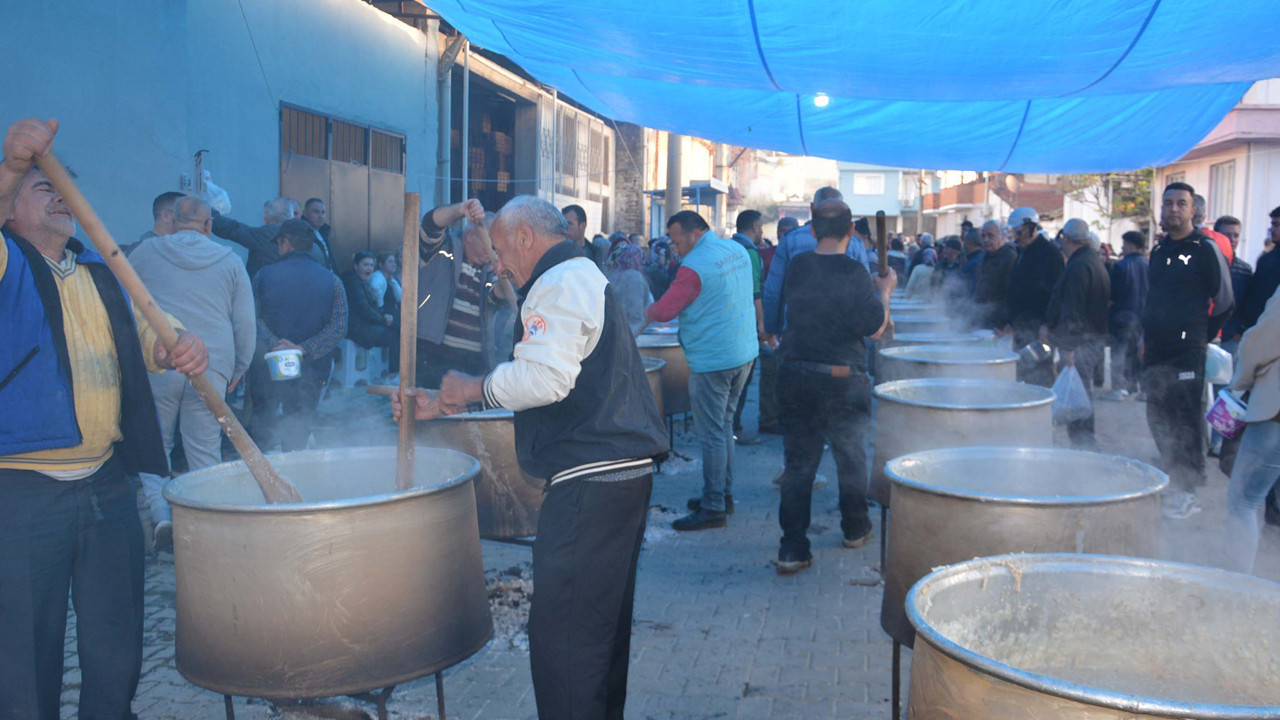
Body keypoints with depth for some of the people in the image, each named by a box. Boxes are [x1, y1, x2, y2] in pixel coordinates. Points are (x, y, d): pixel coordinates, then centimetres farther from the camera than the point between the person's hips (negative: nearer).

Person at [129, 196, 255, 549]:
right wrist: (239, 368, 19)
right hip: (212, 367, 1)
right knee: (205, 450, 7)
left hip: (157, 365, -1)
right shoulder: (230, 260, 9)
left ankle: (161, 513, -4)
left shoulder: (146, 252, 8)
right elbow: (246, 323, 9)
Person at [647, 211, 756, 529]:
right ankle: (724, 494, 28)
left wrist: (649, 309, 6)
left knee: (712, 434, -2)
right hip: (745, 353, 9)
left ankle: (713, 508, 4)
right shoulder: (738, 250, 8)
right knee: (725, 425, 18)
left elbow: (663, 312, -15)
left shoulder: (694, 266, -18)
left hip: (713, 361, -9)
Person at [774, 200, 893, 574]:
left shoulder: (797, 266, 0)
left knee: (798, 462, 7)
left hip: (795, 376, 3)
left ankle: (792, 548, 3)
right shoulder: (853, 273, -15)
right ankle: (855, 529, 36)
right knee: (851, 458, 18)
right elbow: (875, 328, -12)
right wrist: (884, 291, 5)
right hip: (842, 380, -3)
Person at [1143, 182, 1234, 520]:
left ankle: (1186, 491, 2)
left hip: (1187, 352, -7)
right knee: (1158, 417, 13)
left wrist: (1202, 336, 2)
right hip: (1156, 351, 7)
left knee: (1186, 420, -5)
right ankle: (1171, 479, 27)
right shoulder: (1159, 250, 13)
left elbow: (1224, 302, -3)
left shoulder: (1205, 249, -7)